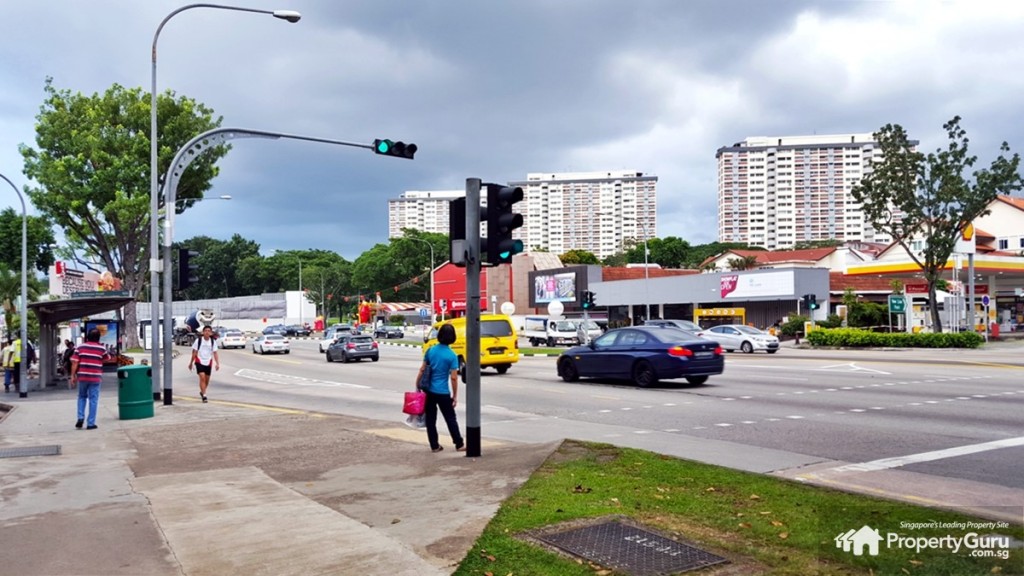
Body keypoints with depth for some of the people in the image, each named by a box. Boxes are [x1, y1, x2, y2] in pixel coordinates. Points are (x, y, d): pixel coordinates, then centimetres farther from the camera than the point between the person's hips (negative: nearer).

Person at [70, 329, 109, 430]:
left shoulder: (80, 347, 1)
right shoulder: (102, 348, -3)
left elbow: (74, 362, -2)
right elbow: (106, 359, 14)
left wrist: (73, 376, 2)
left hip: (82, 377, 2)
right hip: (95, 377, -2)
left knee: (82, 397, 22)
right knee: (93, 400, 4)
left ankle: (80, 417, 8)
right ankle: (91, 423, 4)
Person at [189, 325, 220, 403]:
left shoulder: (213, 341, 0)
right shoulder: (198, 340, -7)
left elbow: (215, 353, -1)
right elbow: (194, 352, -1)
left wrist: (217, 363, -11)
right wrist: (191, 363, 2)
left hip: (208, 363, 3)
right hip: (200, 361, -3)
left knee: (207, 379, 12)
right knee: (202, 377, -17)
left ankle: (202, 392, 38)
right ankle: (204, 395, -15)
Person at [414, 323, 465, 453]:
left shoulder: (430, 351, -1)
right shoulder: (452, 356, -11)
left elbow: (422, 370, 1)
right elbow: (453, 378, -11)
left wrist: (417, 386, 10)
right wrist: (455, 396, -3)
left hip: (429, 391, 3)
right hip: (443, 393, -3)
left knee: (430, 419, 11)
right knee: (450, 419, 9)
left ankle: (435, 446, 15)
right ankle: (459, 444, 15)